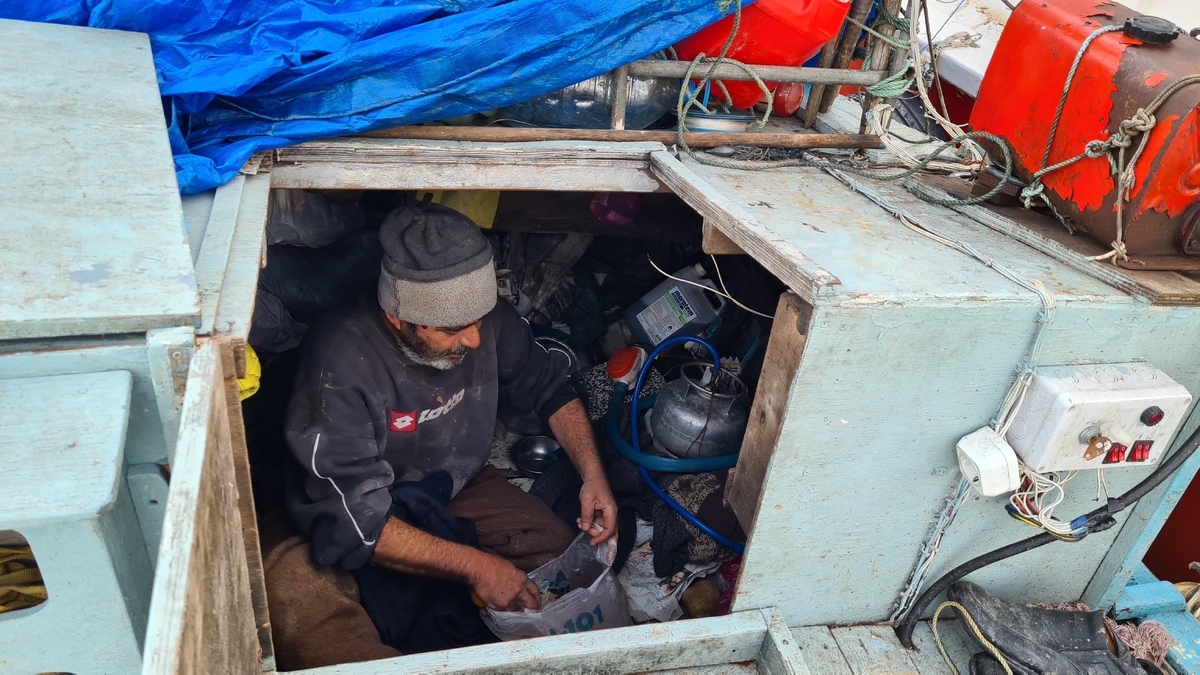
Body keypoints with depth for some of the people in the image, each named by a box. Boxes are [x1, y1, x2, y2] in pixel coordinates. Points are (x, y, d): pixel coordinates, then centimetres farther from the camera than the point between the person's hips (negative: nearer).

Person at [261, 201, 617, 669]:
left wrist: (593, 476, -10)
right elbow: (354, 520, -29)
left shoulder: (489, 324, -16)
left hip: (454, 487, 5)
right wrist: (474, 566, -29)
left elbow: (551, 388, 3)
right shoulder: (341, 362, -32)